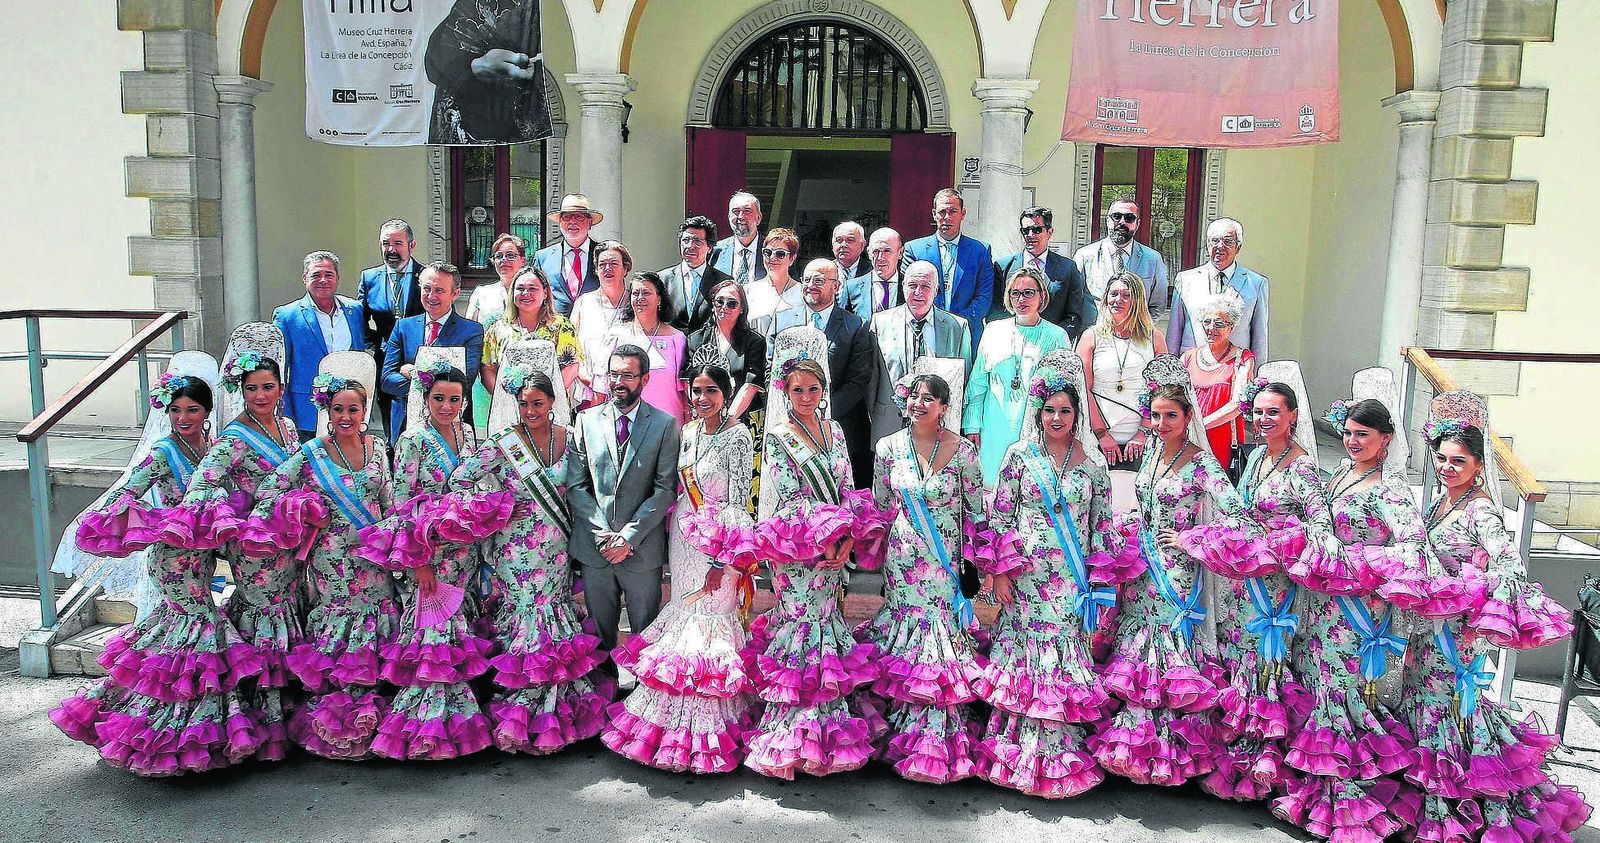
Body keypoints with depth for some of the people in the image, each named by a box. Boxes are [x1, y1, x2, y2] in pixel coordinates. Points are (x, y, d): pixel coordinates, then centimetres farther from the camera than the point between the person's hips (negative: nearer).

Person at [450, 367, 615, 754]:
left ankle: (550, 705, 23)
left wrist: (576, 533, 6)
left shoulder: (569, 438, 2)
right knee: (527, 617, -1)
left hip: (557, 547, 4)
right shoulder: (503, 442, -9)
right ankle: (521, 715, 11)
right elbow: (459, 480, -10)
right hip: (517, 548, -4)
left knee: (554, 614, 9)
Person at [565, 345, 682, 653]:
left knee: (645, 629, 8)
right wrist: (602, 534, -10)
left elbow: (665, 489, -6)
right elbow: (575, 486, 1)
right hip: (593, 547, 2)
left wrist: (630, 536, -13)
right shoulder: (587, 420, 4)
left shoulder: (665, 425, -2)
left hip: (643, 548, -2)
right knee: (600, 627, 13)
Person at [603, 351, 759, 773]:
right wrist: (673, 544, 15)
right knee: (686, 617, 12)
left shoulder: (737, 436, -13)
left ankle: (708, 734, 9)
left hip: (721, 545, -7)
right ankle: (681, 727, 24)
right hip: (686, 539, 7)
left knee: (707, 623, -4)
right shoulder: (689, 430, 8)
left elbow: (739, 503, -15)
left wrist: (722, 562, -18)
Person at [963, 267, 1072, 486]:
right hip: (996, 430, 2)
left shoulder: (1056, 336, 4)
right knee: (992, 485, 1)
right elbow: (978, 381, 10)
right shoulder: (994, 331, 8)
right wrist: (972, 424, 4)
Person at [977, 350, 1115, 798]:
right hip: (1025, 578, -1)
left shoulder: (1093, 463, 5)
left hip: (1073, 582, 1)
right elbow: (999, 515, 1)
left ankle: (1061, 753, 14)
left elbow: (1103, 524, 7)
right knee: (1026, 655, 1)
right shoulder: (1019, 455, 1)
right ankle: (1021, 754, 13)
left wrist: (1099, 584, 3)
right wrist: (998, 570, -5)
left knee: (1068, 656, 2)